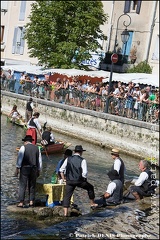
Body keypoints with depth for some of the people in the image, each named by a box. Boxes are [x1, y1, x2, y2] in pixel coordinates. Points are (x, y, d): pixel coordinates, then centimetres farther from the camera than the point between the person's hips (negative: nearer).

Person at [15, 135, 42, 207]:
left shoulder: (23, 147, -1)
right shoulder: (37, 148, 11)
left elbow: (19, 158, -6)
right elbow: (39, 160, 13)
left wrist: (17, 168, -3)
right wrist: (39, 170, 18)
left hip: (24, 168, -4)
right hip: (34, 169, 4)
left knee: (22, 186, -2)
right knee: (32, 186, 10)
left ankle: (21, 203, -4)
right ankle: (31, 202, 7)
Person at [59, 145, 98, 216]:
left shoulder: (68, 159, 2)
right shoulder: (82, 160, -8)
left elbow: (61, 170, 4)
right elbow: (85, 173, -16)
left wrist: (64, 179, 13)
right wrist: (84, 179, 2)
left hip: (69, 181, 2)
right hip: (79, 180, -2)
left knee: (67, 196, 9)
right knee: (90, 187, 23)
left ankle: (65, 213, 2)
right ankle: (92, 204, 35)